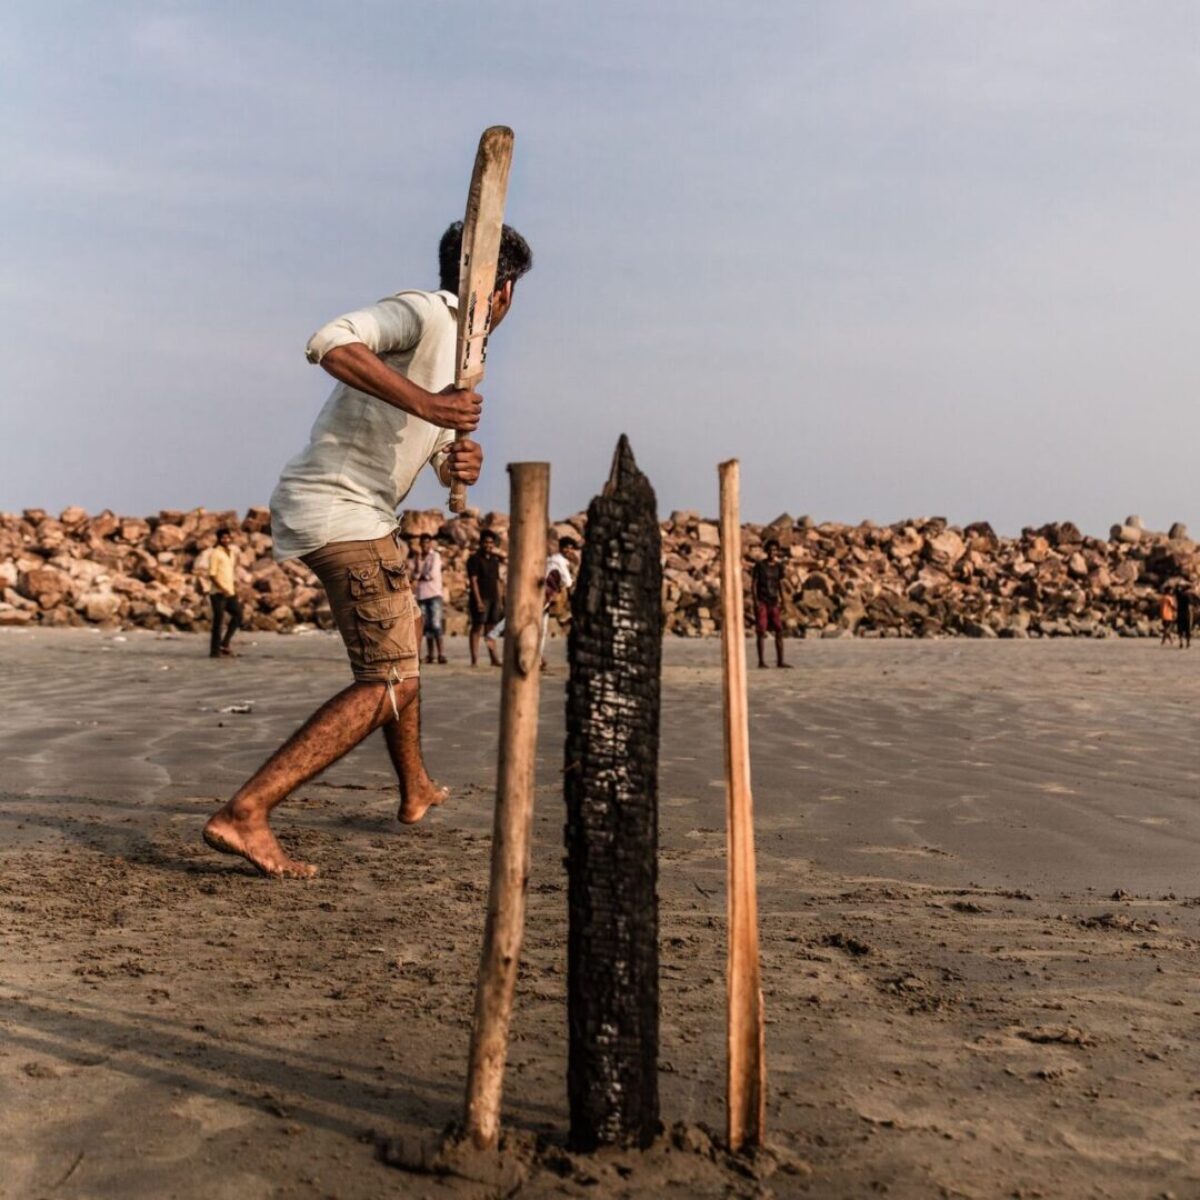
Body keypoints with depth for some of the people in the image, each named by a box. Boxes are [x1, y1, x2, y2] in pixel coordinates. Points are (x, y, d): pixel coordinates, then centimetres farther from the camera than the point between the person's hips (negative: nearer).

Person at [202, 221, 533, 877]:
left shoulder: (459, 349, 20)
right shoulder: (421, 312, -9)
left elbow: (442, 452, 19)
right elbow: (330, 342, -26)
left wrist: (462, 461, -5)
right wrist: (425, 403, -31)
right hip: (341, 512, -11)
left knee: (404, 633, 27)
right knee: (390, 683, -12)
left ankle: (415, 789, 42)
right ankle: (243, 813, -19)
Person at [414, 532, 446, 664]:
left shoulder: (435, 556, 0)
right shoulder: (419, 557, 16)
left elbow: (433, 574, -9)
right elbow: (417, 572, 2)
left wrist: (421, 576, 3)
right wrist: (418, 559, -7)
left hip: (434, 594, -5)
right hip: (421, 595, 5)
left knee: (436, 624, -12)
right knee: (426, 626, 5)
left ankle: (441, 653, -14)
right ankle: (429, 654, 8)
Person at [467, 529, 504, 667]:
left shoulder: (494, 560, 17)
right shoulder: (475, 559, -4)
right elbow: (473, 581, -11)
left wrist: (500, 600, 13)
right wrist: (478, 600, -18)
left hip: (494, 599, 6)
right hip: (481, 598, -6)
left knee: (491, 629, 8)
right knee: (477, 628, -6)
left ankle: (494, 658, 10)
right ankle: (474, 659, -6)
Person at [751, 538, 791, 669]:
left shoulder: (778, 566, 9)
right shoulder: (759, 565, -4)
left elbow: (780, 584, 15)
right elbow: (753, 584, -4)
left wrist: (782, 601, 9)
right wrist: (755, 601, -12)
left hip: (774, 602, 4)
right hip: (762, 602, -4)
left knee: (779, 631, 0)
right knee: (761, 631, -3)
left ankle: (780, 661, 5)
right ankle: (761, 661, 2)